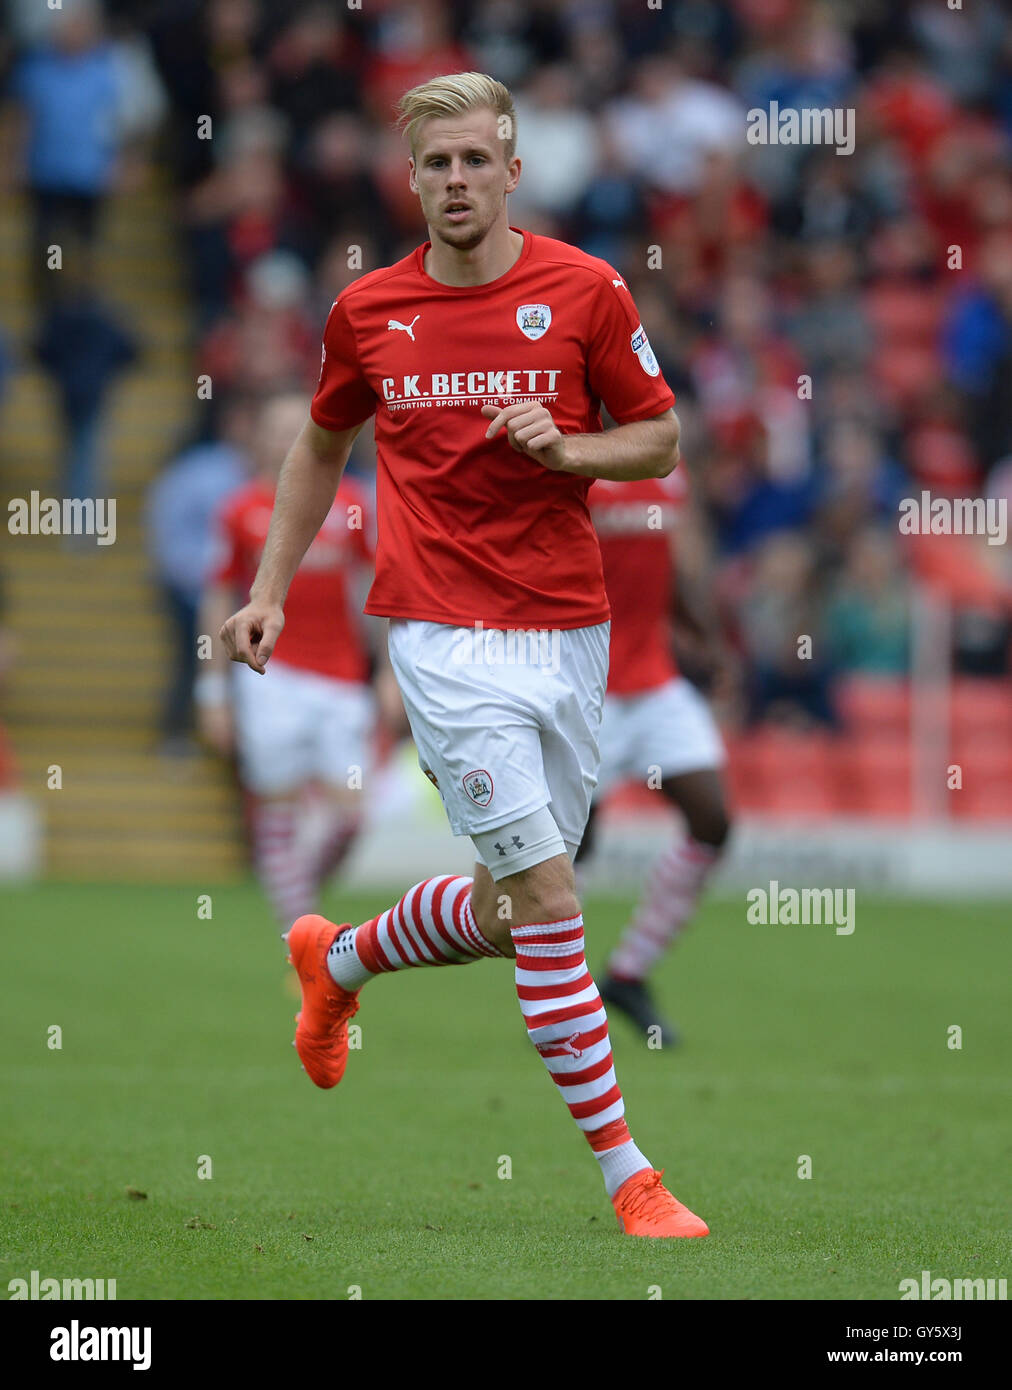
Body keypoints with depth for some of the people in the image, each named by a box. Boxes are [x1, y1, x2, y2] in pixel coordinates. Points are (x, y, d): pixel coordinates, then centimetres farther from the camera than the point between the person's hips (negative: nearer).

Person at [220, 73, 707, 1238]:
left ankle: (338, 962, 44)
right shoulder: (368, 311, 3)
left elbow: (660, 441, 7)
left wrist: (565, 448, -12)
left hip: (567, 629, 2)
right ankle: (624, 1174, -8)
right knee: (547, 897, -13)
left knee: (504, 914, 12)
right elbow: (321, 445, 20)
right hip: (444, 633, -2)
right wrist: (269, 591, 16)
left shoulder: (583, 291, 0)